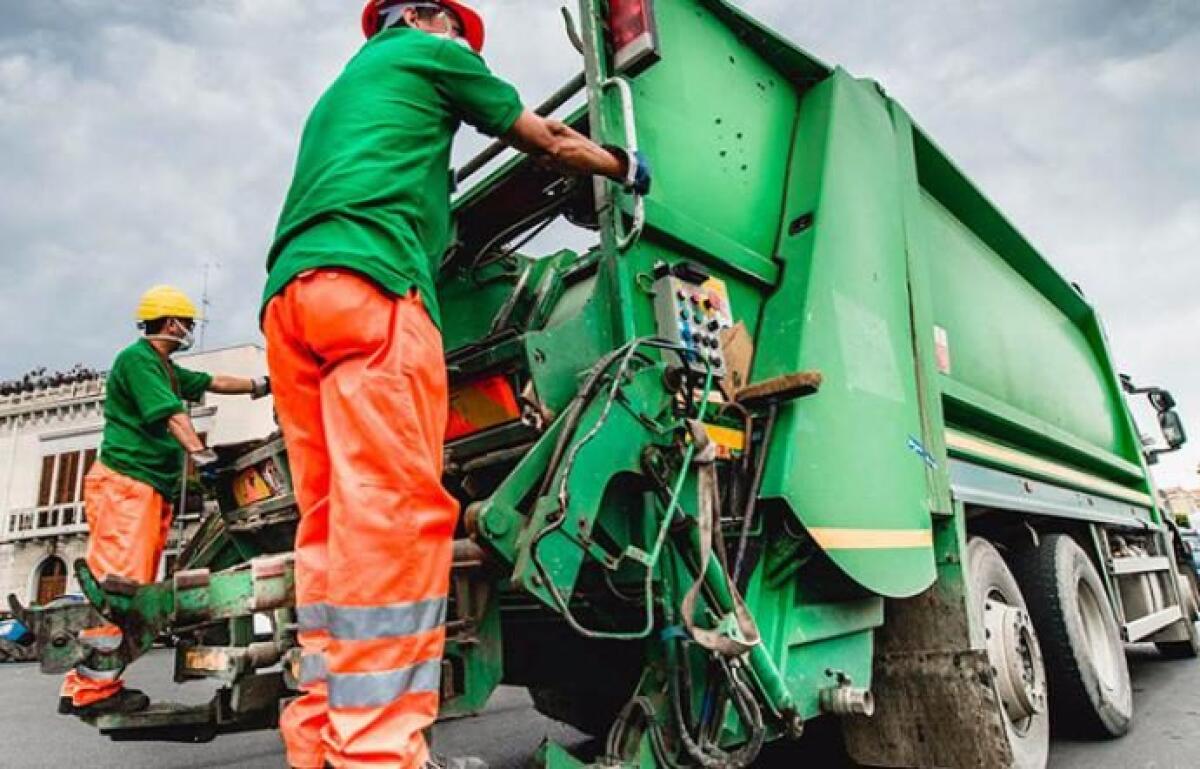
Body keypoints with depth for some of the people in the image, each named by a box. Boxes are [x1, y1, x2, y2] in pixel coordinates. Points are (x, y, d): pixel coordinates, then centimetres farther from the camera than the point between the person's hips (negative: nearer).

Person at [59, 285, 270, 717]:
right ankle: (91, 689, -15)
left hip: (153, 489, 10)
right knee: (121, 583, -16)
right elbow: (170, 414, -20)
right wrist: (200, 454, -30)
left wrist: (260, 385, 28)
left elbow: (214, 383, 30)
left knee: (135, 588, 7)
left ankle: (95, 682, 10)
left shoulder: (166, 369, 22)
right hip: (126, 483, -10)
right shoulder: (138, 358, -7)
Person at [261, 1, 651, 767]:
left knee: (337, 525, 3)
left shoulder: (338, 91, 40)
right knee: (395, 515, -17)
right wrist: (626, 166, 39)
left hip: (289, 296, 9)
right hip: (365, 282, -8)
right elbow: (550, 142, 24)